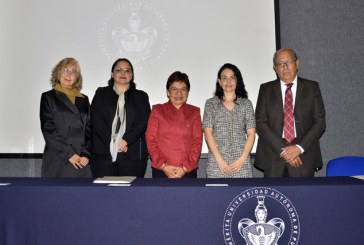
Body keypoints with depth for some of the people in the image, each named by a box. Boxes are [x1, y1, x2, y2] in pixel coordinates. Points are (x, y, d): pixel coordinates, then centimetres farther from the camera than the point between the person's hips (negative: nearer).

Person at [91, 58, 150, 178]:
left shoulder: (141, 96, 16)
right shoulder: (101, 93, 16)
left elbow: (143, 122, 2)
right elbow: (96, 120, 3)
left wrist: (126, 141, -11)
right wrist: (112, 142, -9)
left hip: (133, 155, 0)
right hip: (104, 154, 0)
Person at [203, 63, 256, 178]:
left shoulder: (246, 104, 10)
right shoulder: (210, 103, 8)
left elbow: (251, 133, 5)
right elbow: (208, 133, 1)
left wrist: (243, 158, -7)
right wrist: (219, 160, -8)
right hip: (217, 162, 0)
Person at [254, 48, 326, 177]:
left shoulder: (312, 87, 8)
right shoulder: (266, 89, 7)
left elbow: (320, 122, 3)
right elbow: (261, 123, -1)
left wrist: (300, 147, -10)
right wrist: (282, 150, -10)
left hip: (304, 156, 0)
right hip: (273, 157, 0)